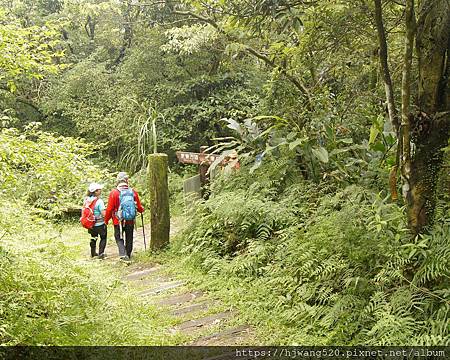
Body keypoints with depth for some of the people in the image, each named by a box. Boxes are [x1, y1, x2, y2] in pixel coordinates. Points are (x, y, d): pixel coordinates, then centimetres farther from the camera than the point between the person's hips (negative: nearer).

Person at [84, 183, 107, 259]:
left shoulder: (87, 199, -3)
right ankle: (101, 253, 9)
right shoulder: (99, 201, -23)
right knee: (103, 238, 14)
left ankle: (93, 253, 34)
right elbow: (104, 214, -25)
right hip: (100, 224, -6)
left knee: (93, 238, 24)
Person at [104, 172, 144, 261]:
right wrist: (142, 210, 29)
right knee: (129, 238, 18)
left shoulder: (114, 192, -14)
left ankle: (123, 254, -9)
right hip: (130, 221, 3)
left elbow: (109, 208, -10)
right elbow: (139, 207, 5)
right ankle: (128, 254, 31)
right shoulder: (133, 192, -6)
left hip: (118, 221, -3)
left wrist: (106, 220, 5)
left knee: (119, 238, 9)